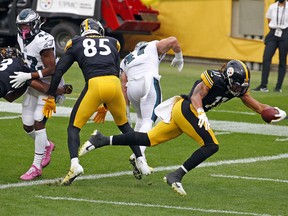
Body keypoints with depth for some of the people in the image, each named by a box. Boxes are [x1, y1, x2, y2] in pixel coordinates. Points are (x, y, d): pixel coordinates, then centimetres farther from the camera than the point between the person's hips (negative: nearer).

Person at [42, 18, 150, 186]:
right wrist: (105, 106, 35)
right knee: (124, 124, 27)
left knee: (74, 126, 10)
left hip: (94, 84, -3)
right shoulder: (112, 43, 29)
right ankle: (141, 161, 25)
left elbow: (59, 70, 14)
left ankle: (75, 164, -13)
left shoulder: (76, 43, 22)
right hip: (114, 84, 3)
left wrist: (51, 97, 20)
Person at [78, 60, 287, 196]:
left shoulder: (239, 88, 9)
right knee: (211, 145, -15)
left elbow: (257, 106, 16)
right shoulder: (215, 78, -15)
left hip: (182, 111, 8)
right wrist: (202, 114, -40)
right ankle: (176, 176, -19)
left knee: (149, 139, 9)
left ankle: (102, 141, 10)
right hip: (185, 108, -8)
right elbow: (197, 96, -24)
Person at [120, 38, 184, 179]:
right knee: (148, 121, -7)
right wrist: (179, 58, 27)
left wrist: (126, 109, 24)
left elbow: (124, 86, 24)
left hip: (132, 87, 4)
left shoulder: (125, 61, 32)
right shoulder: (153, 47, 25)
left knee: (141, 118, 27)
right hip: (149, 81, -4)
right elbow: (172, 41, 11)